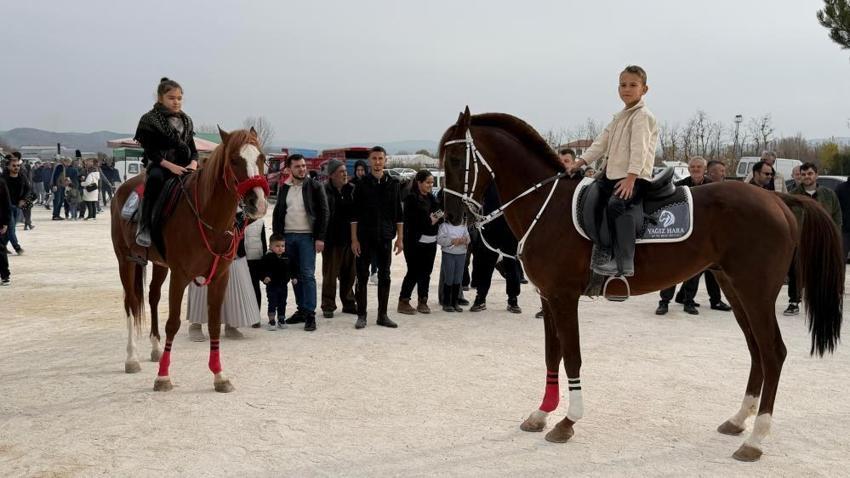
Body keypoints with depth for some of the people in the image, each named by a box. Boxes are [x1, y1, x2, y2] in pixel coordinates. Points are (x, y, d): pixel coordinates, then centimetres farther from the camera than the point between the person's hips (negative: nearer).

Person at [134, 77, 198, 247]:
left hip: (183, 166, 5)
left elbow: (193, 149, 15)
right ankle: (144, 228, -33)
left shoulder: (186, 121, 16)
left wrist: (193, 163, -7)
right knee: (155, 177, -38)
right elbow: (150, 151, -8)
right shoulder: (149, 120, -1)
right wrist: (170, 165, -20)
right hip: (159, 164, -5)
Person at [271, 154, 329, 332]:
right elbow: (278, 212, 14)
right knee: (296, 275, 9)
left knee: (308, 275, -8)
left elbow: (323, 212, -4)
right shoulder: (284, 188, 11)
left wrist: (320, 238, -10)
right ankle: (301, 310, 17)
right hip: (288, 237, 4)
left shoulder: (315, 186, -1)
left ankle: (310, 314, -7)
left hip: (307, 237, -4)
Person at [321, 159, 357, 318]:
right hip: (332, 240, -5)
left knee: (349, 274, 12)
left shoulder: (352, 190, 8)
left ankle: (349, 303, 24)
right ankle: (328, 306, 11)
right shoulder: (324, 191, -7)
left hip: (349, 239, 5)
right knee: (330, 275, 2)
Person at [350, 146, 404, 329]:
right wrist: (354, 239, -7)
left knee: (384, 276, 7)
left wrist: (400, 238, 3)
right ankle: (361, 315, 10)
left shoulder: (393, 183, 6)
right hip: (365, 238, -2)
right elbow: (354, 214, -1)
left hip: (385, 237, 2)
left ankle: (383, 315, 16)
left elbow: (398, 213, 8)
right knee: (362, 276, 2)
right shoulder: (362, 184, 0)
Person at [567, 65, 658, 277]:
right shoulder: (619, 117, 22)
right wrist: (580, 162, 9)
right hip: (612, 174, 10)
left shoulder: (642, 116, -6)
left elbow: (639, 148, -17)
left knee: (616, 204, -33)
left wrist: (631, 177, -26)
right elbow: (602, 142, 19)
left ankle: (624, 263, -37)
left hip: (634, 176, -10)